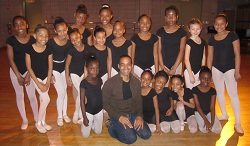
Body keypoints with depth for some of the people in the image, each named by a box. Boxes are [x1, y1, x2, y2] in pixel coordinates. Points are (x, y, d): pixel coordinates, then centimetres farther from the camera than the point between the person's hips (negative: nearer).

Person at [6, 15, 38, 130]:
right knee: (19, 96, 12)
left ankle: (36, 118, 26)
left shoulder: (32, 40, -8)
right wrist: (19, 76, -9)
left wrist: (28, 75, -10)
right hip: (15, 71, 1)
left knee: (32, 96, 4)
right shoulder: (11, 40, -9)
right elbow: (10, 59, -7)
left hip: (29, 71, -1)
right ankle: (24, 120, 28)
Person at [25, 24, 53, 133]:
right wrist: (38, 83, -15)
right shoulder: (29, 49, -16)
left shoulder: (48, 49, -9)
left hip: (46, 77, 3)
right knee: (46, 99, -10)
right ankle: (38, 123, 11)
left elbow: (50, 67, -4)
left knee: (43, 100, 12)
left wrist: (47, 83, -9)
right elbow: (29, 67, -13)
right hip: (36, 77, -3)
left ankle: (43, 122, 29)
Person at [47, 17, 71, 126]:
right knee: (61, 92, -5)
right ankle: (59, 116, 14)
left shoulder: (69, 42, -9)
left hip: (65, 68, 4)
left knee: (65, 91, 12)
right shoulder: (50, 42, -20)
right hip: (54, 69, -4)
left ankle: (64, 114, 28)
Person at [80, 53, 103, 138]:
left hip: (99, 110, 4)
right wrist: (84, 117, -12)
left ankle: (92, 123, 47)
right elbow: (82, 101, -15)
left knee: (98, 132, 20)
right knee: (85, 135, 9)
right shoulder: (84, 83, -21)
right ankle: (84, 124, 37)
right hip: (89, 111, -4)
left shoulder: (99, 80, -7)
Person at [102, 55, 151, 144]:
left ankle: (130, 127, 13)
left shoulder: (136, 82, 0)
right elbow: (105, 104, -10)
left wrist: (139, 115, -9)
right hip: (117, 115, -5)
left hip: (132, 113, 5)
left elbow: (138, 101, 9)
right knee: (131, 139, -20)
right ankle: (113, 129, 5)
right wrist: (119, 117, -19)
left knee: (146, 135, -11)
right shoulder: (110, 83, -16)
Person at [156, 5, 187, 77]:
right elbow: (159, 50, 0)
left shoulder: (182, 32, 1)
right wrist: (163, 68, -7)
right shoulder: (160, 32, 3)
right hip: (163, 64, 0)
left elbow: (181, 51, -2)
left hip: (177, 64, 0)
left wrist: (174, 68, -9)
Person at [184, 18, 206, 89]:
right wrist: (191, 75, -13)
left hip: (199, 70, 5)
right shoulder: (189, 42, -10)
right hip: (190, 70, -5)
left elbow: (203, 57, 11)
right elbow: (186, 60, -12)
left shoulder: (203, 42, 6)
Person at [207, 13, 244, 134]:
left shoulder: (232, 36, -6)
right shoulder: (212, 39, 4)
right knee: (219, 92, 13)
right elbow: (210, 56, 9)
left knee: (233, 93, -3)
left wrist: (237, 71, -10)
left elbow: (237, 54, -7)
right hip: (216, 69, 4)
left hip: (230, 68, -4)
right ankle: (224, 115, 32)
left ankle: (237, 123, 5)